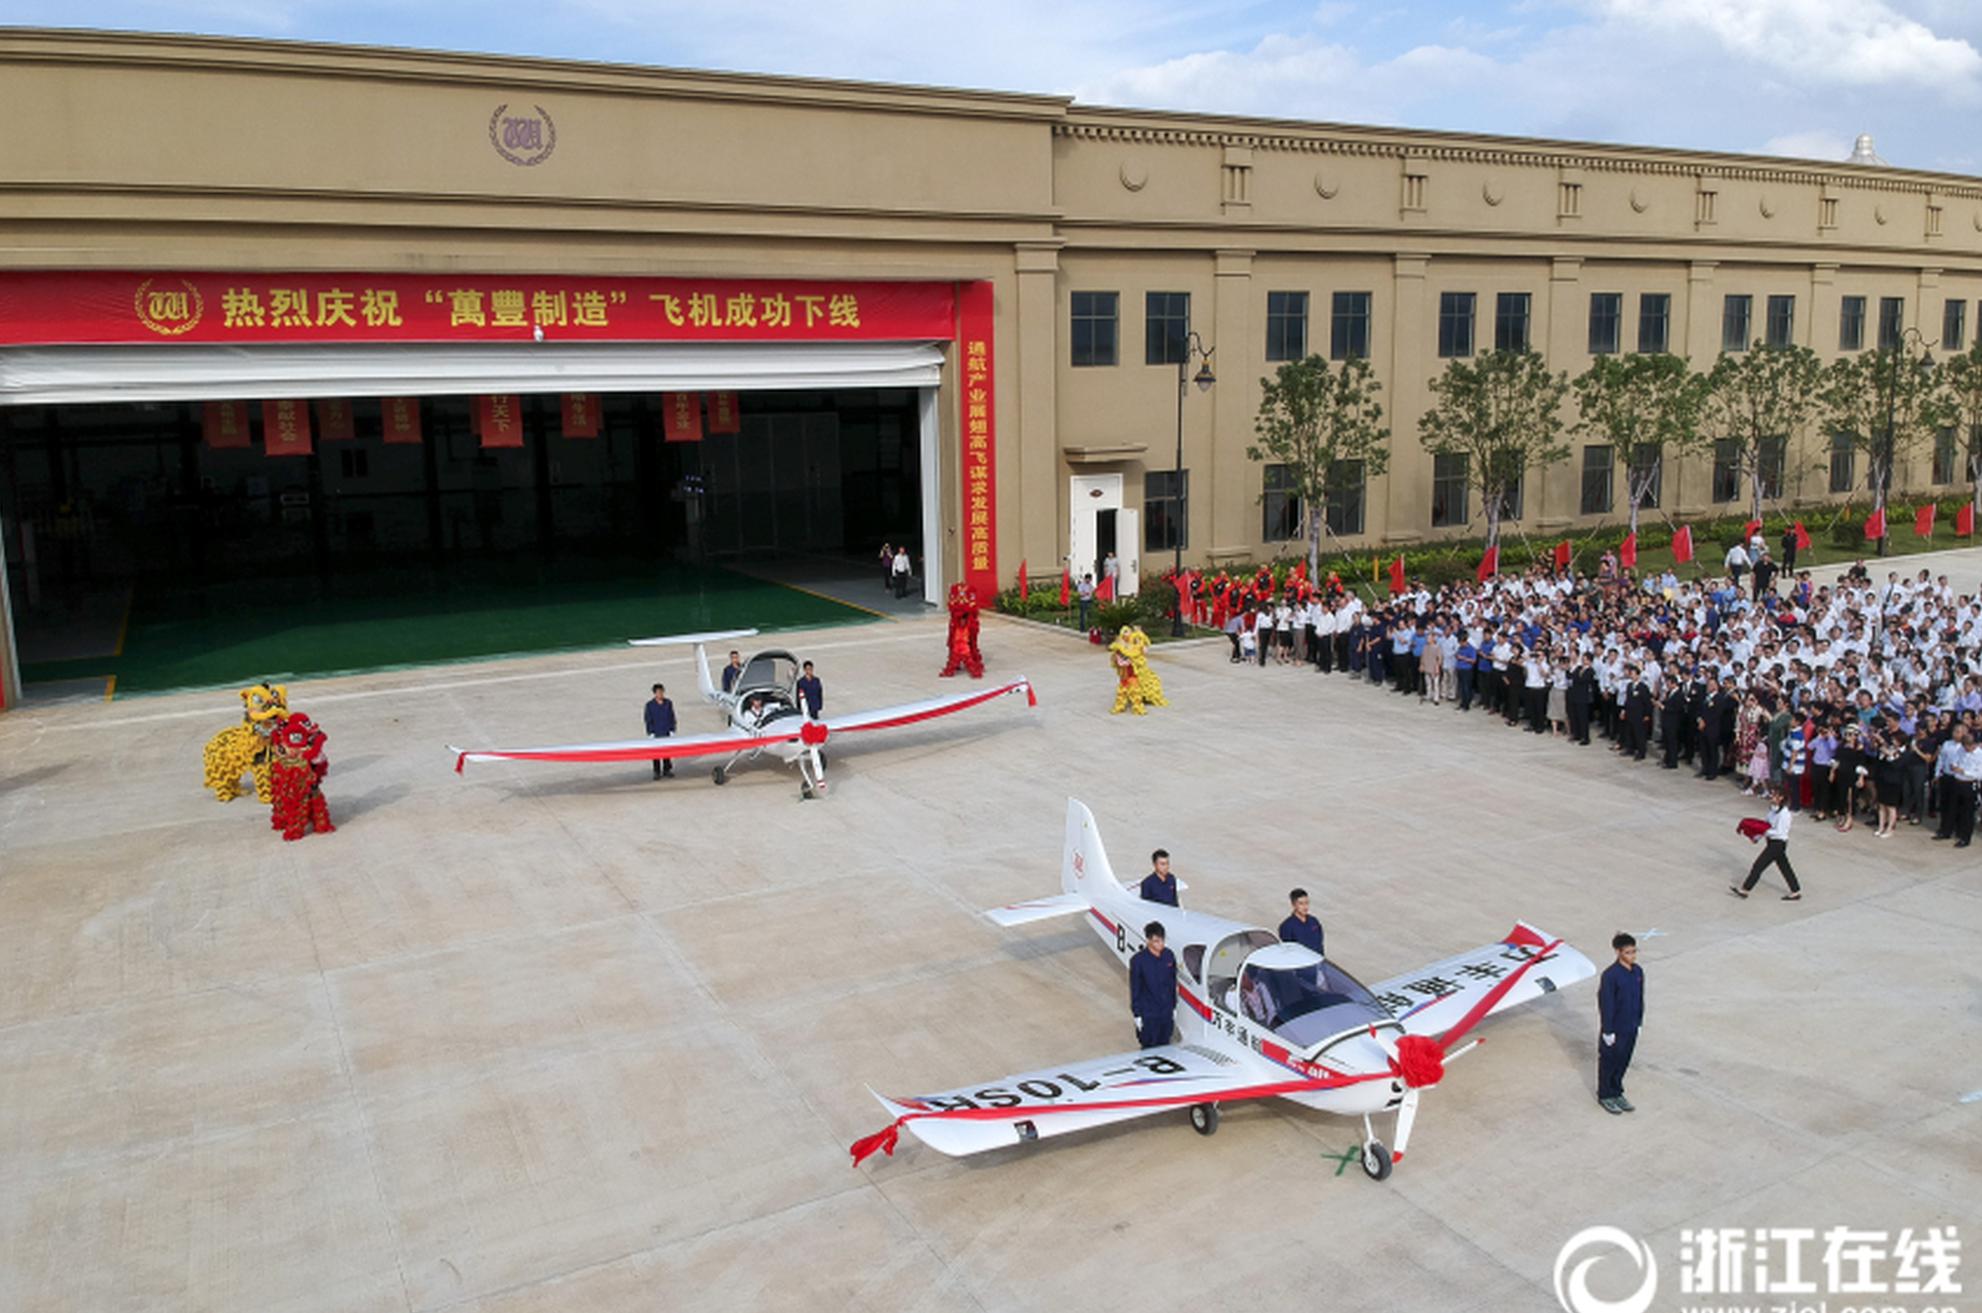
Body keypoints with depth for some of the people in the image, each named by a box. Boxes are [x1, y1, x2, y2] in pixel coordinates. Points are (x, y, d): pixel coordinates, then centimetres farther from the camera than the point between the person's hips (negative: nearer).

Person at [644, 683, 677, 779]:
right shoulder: (650, 705, -3)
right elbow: (648, 720, -1)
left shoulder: (668, 703, 2)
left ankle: (666, 770, 18)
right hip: (656, 734, -2)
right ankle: (657, 772, 10)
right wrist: (650, 733, -6)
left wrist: (672, 730, 3)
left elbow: (672, 718, 7)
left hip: (667, 733, 2)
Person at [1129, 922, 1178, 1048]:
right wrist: (1137, 1015, -9)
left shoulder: (1169, 956, -4)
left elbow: (1173, 984, 7)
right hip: (1148, 1015, -4)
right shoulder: (1138, 961, -18)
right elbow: (1134, 990, -11)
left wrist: (1174, 1007, 11)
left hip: (1167, 1013, 4)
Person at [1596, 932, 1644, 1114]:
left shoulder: (1638, 972, -3)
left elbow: (1640, 999, 8)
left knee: (1624, 1061, 19)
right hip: (1615, 1027, -6)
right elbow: (1606, 1004, -18)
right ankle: (1605, 1095, 27)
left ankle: (1617, 1092, 36)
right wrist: (1607, 1031, -15)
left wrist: (1639, 1023, 13)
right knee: (1609, 1061, 11)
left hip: (1631, 1027, 6)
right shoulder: (1610, 975, -24)